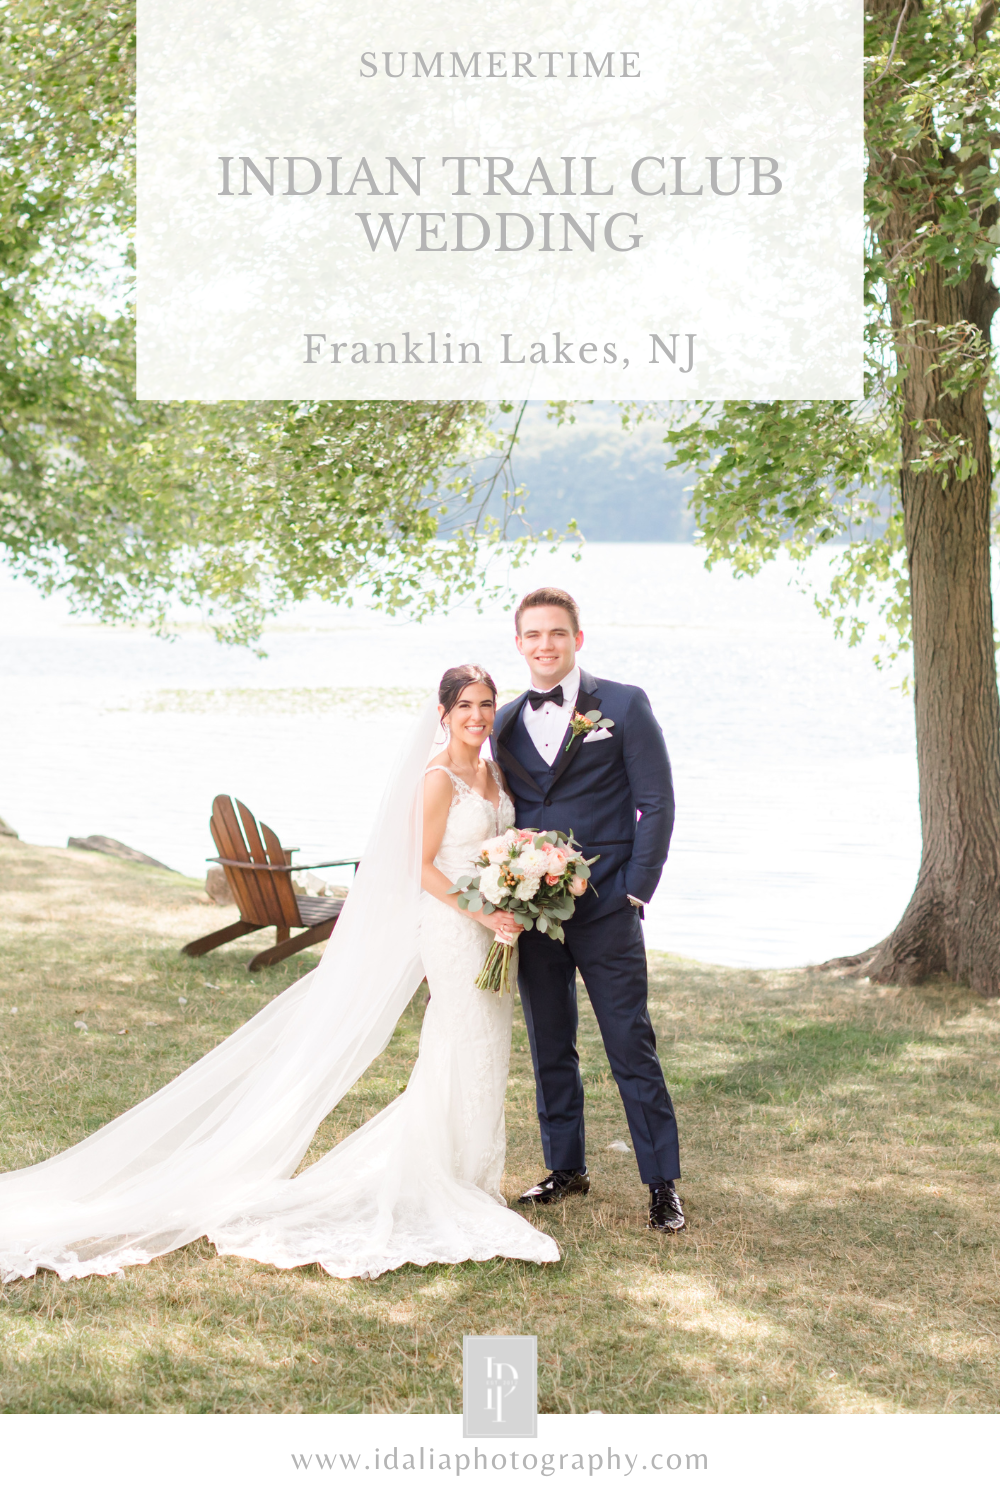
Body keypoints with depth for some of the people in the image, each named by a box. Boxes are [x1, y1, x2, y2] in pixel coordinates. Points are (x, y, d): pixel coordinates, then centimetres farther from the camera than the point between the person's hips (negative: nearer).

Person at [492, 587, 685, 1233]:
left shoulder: (624, 705, -2)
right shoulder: (506, 722, 11)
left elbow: (657, 804, -3)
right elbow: (507, 816, 15)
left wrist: (635, 891, -8)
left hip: (605, 911, -4)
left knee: (632, 1047, -2)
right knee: (550, 1048, 12)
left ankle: (663, 1184, 6)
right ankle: (567, 1167, 26)